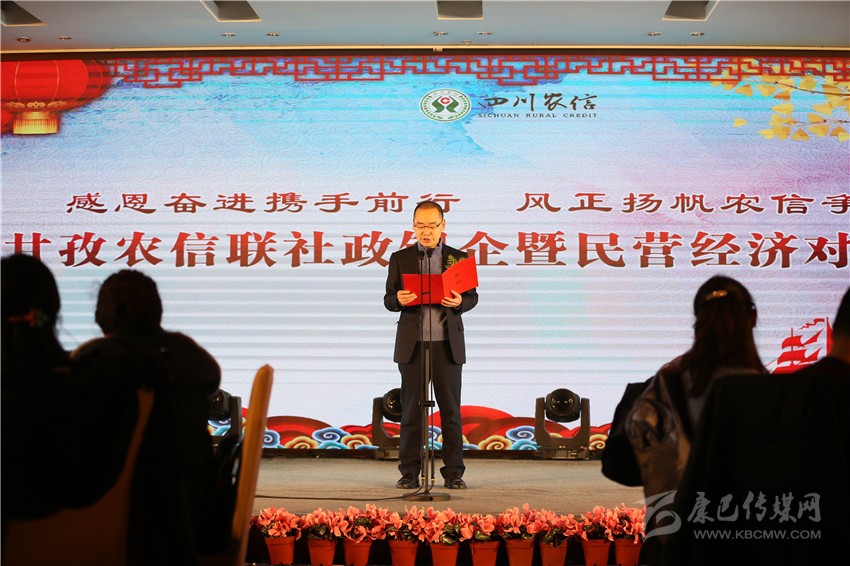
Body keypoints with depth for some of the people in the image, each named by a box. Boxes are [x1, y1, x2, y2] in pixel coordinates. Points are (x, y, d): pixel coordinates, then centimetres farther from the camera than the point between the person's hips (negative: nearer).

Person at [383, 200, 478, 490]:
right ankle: (409, 473, 9)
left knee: (451, 410, 3)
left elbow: (473, 297, 8)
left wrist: (459, 302, -14)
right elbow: (388, 300, 6)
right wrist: (399, 300, -17)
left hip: (447, 345, 0)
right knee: (411, 409, 2)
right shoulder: (400, 258, 8)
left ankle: (454, 473, 9)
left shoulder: (458, 258, 8)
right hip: (412, 345, 0)